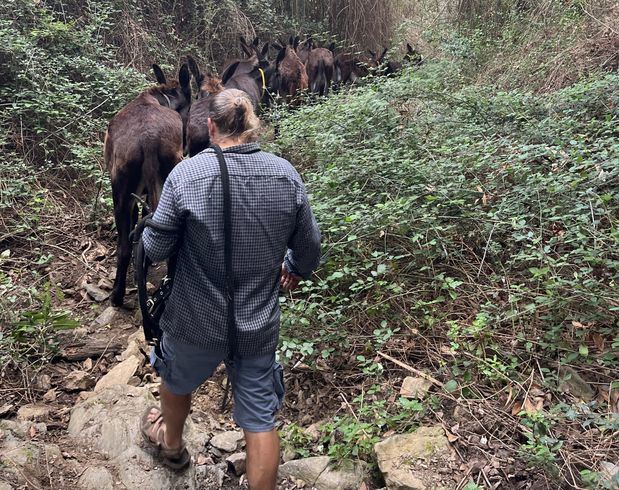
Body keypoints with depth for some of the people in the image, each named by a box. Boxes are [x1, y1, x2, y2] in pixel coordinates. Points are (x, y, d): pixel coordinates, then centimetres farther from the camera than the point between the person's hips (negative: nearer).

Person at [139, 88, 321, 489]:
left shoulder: (187, 174, -18)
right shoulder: (287, 175, -9)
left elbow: (156, 249, -12)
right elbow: (310, 246, 0)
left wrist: (148, 235, 11)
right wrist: (296, 270, 21)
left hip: (197, 321, -1)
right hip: (259, 325, 1)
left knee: (178, 382, 30)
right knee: (260, 418, 15)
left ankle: (172, 444, 58)